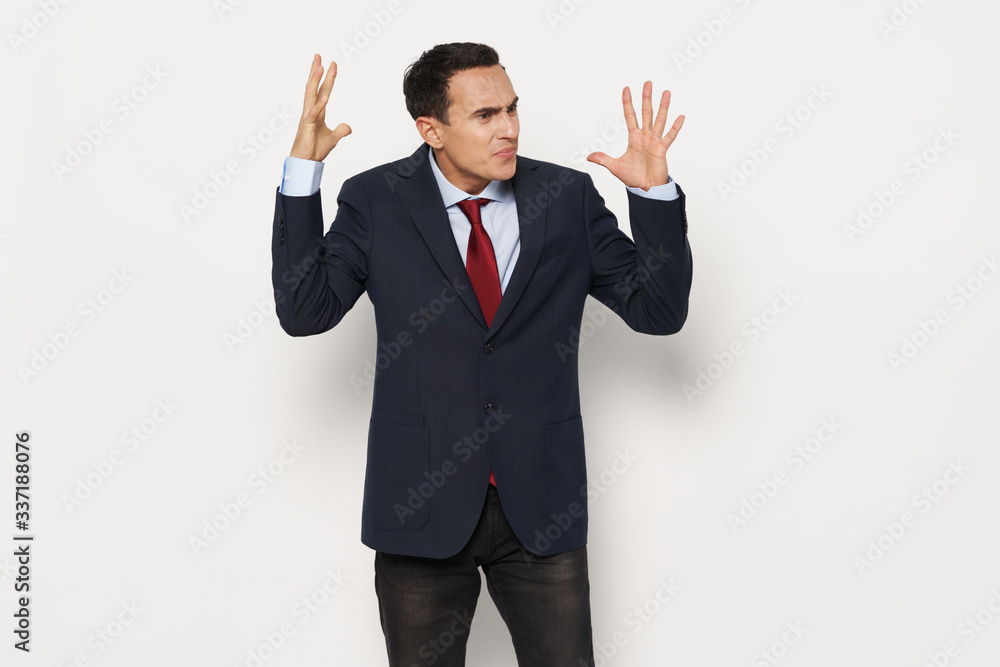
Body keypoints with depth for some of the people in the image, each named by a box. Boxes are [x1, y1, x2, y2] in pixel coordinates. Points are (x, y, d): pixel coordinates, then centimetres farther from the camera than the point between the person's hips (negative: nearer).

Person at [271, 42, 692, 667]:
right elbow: (304, 311, -10)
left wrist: (655, 191, -13)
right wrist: (303, 169, -16)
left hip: (542, 505, 1)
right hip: (423, 500, -1)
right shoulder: (377, 202, -2)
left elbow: (659, 311, 1)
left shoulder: (567, 197, 1)